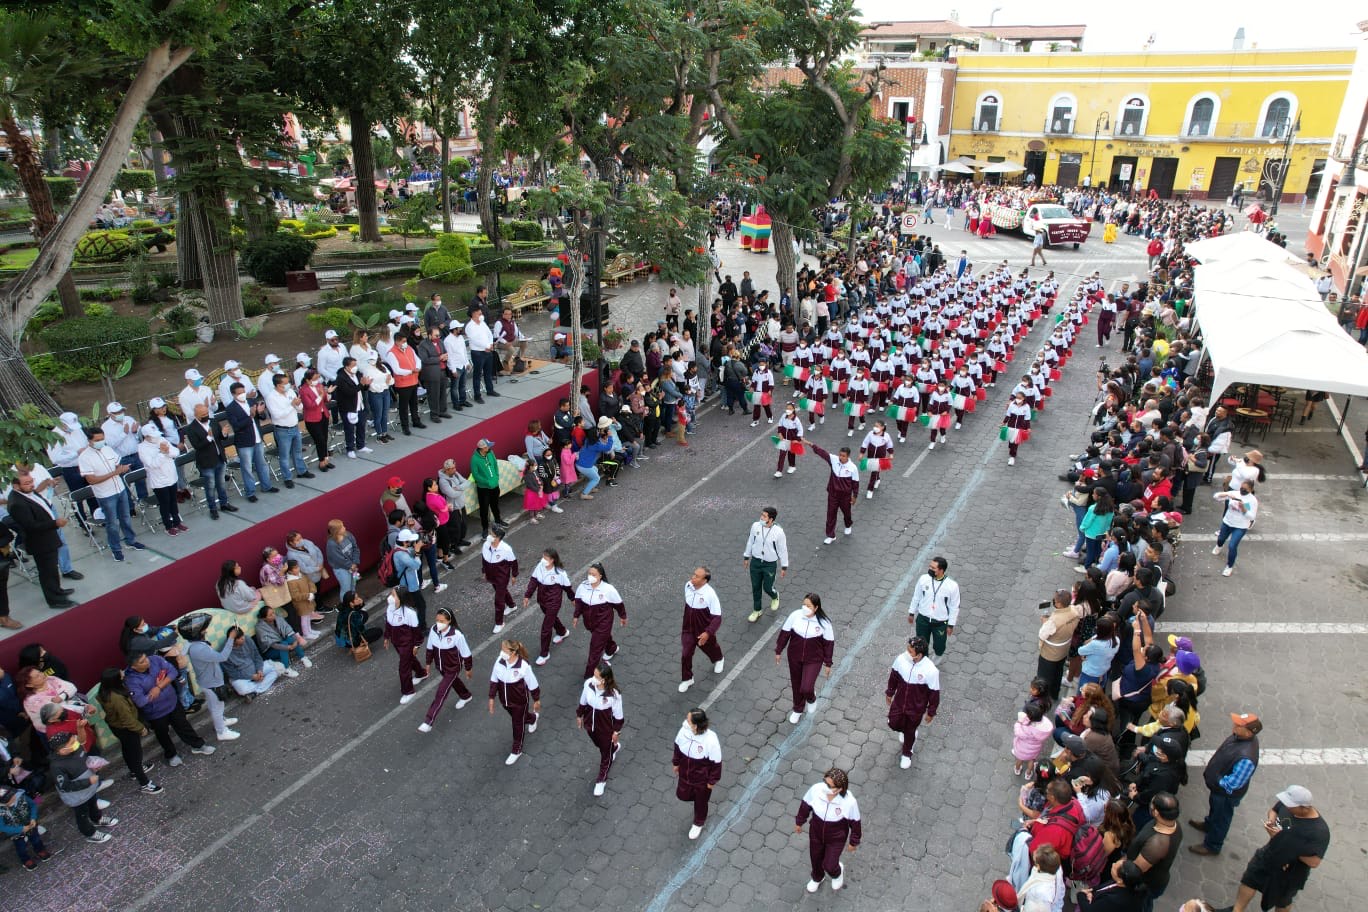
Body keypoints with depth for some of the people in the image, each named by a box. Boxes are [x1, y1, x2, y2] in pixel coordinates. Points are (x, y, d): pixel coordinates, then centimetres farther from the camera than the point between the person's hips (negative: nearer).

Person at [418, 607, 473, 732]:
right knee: (453, 681, 30)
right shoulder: (433, 630, -19)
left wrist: (469, 668, -7)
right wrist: (428, 663, 10)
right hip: (440, 666, 6)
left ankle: (428, 722, 3)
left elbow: (465, 653, -18)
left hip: (452, 668, -6)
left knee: (441, 693, -5)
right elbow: (430, 648, 1)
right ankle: (466, 696, 59)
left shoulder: (457, 635, -33)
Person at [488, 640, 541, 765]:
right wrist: (491, 698, 3)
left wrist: (536, 700, -5)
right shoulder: (499, 661, -20)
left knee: (518, 725, 15)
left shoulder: (524, 666, -32)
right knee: (517, 718, 30)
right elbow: (494, 681, -3)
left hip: (520, 701, -5)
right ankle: (532, 718, 63)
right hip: (505, 700, 5)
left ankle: (517, 750, 38)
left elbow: (532, 684, -16)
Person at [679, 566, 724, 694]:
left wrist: (708, 633, -35)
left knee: (710, 648, 24)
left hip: (704, 632, -3)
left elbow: (717, 618, -25)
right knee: (686, 655, -1)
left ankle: (718, 660, 59)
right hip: (688, 630, 3)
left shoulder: (710, 594, -30)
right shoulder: (687, 586, -14)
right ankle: (687, 679, 21)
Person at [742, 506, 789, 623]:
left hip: (770, 564, -3)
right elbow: (750, 541, 4)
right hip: (755, 561, 3)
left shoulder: (778, 532, -21)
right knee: (755, 587, 13)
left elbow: (783, 550, -9)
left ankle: (775, 597, 44)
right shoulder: (755, 526, -12)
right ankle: (756, 611, 33)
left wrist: (784, 567, -3)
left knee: (767, 587, 6)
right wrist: (746, 557, 12)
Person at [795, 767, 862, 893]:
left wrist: (854, 842, 0)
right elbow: (805, 805, -9)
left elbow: (855, 823, -15)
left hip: (836, 839, -3)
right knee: (815, 858, 25)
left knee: (829, 866, 9)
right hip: (816, 833, 3)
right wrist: (799, 822, 7)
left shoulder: (849, 802, -35)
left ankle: (837, 872, 48)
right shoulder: (816, 789, -31)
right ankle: (817, 878, 61)